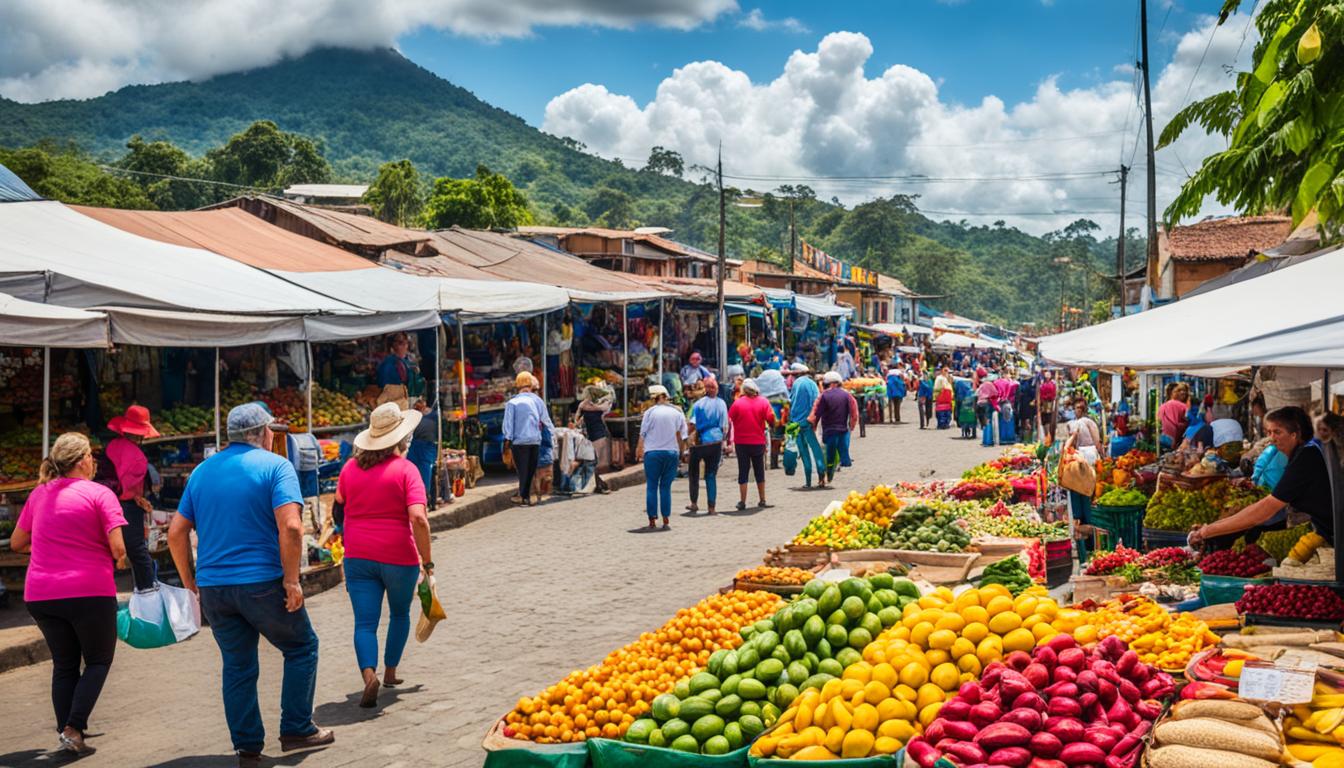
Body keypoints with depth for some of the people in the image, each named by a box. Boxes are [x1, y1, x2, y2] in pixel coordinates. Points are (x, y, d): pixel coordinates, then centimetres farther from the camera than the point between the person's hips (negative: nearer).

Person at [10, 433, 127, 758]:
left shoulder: (39, 494, 11)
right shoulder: (100, 494, -6)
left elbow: (16, 543, 20)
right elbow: (118, 548, -13)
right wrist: (117, 557, 8)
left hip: (40, 594, 5)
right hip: (89, 592, -5)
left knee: (64, 664, 18)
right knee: (98, 661, 12)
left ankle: (65, 730, 12)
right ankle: (73, 728, -3)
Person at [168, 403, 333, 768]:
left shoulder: (202, 471, 12)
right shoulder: (275, 466, -6)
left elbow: (176, 533, 11)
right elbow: (290, 527, -19)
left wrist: (190, 582, 19)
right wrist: (291, 580, -14)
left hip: (212, 587, 5)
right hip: (262, 582, -5)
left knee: (237, 666, 14)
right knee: (301, 647, 14)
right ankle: (296, 730, 15)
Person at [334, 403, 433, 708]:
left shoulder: (351, 467, 4)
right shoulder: (405, 469, -10)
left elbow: (339, 507, 19)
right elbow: (418, 519, -20)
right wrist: (427, 560, -10)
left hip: (358, 556, 2)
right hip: (399, 557, -2)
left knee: (365, 623, 2)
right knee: (400, 614, 22)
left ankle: (369, 674, -21)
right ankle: (390, 671, 31)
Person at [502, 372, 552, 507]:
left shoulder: (512, 403, -4)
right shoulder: (537, 400, 4)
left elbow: (508, 423, -8)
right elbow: (546, 420, 9)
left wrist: (507, 439, -4)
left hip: (520, 441, -2)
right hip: (536, 440, 2)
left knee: (522, 469, 3)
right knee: (531, 469, 9)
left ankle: (522, 496, 0)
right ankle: (527, 496, 10)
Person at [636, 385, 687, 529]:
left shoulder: (650, 412, -3)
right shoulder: (677, 413, 6)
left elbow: (643, 435, -1)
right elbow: (682, 437, 8)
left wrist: (639, 450, 10)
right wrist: (681, 453, 17)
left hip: (653, 452, -2)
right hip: (672, 452, 2)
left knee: (651, 487, 5)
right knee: (666, 487, 9)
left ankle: (652, 521, 2)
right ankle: (666, 520, 6)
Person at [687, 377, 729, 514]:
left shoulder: (699, 404, -6)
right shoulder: (721, 404, 1)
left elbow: (692, 424, -10)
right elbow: (725, 426, 2)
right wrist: (724, 441, 12)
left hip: (700, 442, -2)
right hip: (716, 442, 2)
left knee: (693, 473, 15)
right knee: (711, 475, 7)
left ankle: (694, 503, 15)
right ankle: (711, 507, 4)